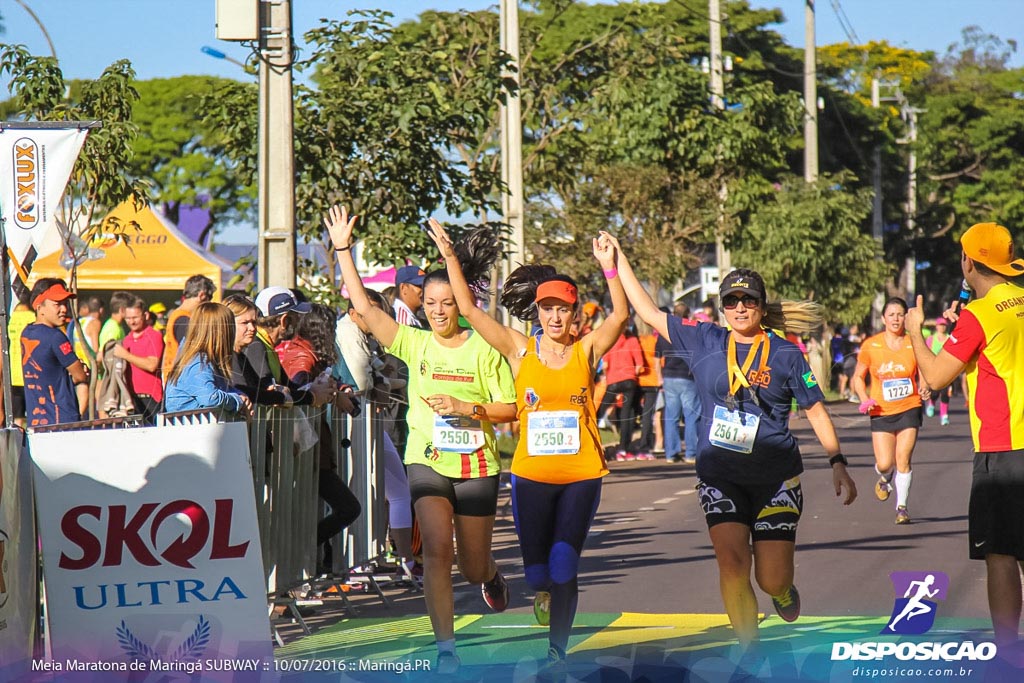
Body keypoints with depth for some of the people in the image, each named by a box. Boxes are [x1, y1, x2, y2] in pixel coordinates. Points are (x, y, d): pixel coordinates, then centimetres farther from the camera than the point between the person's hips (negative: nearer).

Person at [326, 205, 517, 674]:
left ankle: (491, 577, 50)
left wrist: (465, 407, -16)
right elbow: (363, 306, -2)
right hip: (427, 460, 0)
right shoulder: (414, 344, 2)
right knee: (437, 549, -17)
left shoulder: (483, 349, -2)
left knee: (473, 566, 11)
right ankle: (445, 648, -13)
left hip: (476, 463, 0)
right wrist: (343, 251, -6)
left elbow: (509, 408, -1)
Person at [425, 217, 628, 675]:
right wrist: (450, 257, -6)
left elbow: (620, 315, -12)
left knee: (564, 569, -3)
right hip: (531, 475, 1)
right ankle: (545, 593, 41)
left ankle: (558, 650, 11)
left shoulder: (586, 350, 2)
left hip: (581, 475, -1)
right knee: (537, 569, 5)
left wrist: (609, 267, -22)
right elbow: (468, 308, -1)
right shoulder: (520, 350, 2)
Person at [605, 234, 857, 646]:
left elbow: (816, 411, 4)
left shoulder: (786, 354, -1)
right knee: (732, 562, -15)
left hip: (776, 476, -1)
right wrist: (617, 261, 8)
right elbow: (648, 312, 10)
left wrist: (837, 462, -3)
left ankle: (783, 589, 36)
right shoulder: (704, 342, 4)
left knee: (772, 580, -3)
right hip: (720, 475, 2)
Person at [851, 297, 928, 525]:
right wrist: (864, 399, -8)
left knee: (903, 460, -8)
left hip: (909, 410, 0)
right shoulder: (870, 346, -2)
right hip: (881, 412, 0)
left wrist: (924, 388, -14)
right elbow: (858, 377, 8)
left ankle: (902, 507, 7)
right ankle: (884, 478, 32)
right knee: (884, 463, -6)